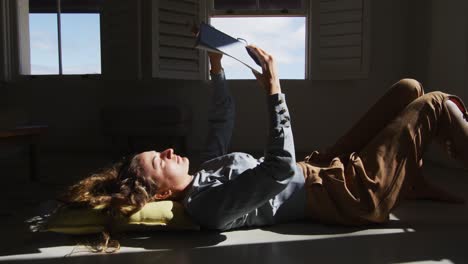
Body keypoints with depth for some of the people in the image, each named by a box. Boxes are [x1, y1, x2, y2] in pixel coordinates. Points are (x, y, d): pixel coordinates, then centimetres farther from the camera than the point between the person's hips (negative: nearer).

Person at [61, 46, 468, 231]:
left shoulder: (200, 176, -1)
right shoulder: (212, 205, -29)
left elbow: (223, 122, 11)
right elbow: (281, 166, -38)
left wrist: (217, 67, 5)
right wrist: (274, 87, -33)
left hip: (323, 167, 9)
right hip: (350, 192, -9)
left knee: (408, 89, 12)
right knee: (433, 105, -5)